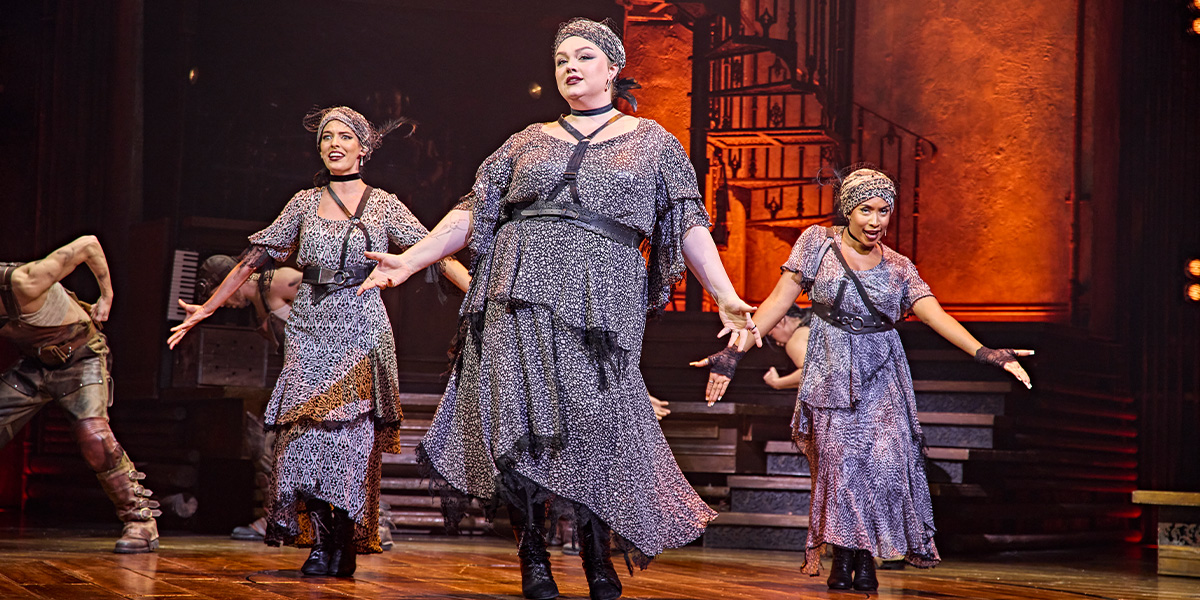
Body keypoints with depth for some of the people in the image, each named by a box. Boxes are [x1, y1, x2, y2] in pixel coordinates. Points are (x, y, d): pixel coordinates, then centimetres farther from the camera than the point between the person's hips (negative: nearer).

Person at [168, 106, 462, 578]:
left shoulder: (384, 205, 6)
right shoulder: (305, 203, 11)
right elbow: (255, 258, 13)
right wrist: (206, 309, 12)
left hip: (362, 330, -2)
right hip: (311, 331, 2)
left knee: (353, 436, -9)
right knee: (305, 433, -8)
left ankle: (345, 547, 1)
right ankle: (321, 542, 0)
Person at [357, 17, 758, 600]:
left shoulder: (651, 141, 15)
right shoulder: (530, 141, 20)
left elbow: (688, 225, 10)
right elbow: (471, 213, 18)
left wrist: (726, 297, -1)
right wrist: (407, 262, 8)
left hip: (599, 299, -2)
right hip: (521, 292, 2)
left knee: (593, 420, -10)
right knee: (521, 417, -6)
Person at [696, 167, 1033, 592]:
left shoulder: (898, 268, 5)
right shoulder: (818, 243, 1)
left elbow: (937, 316, -5)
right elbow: (779, 301, 0)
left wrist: (986, 353, -19)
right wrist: (734, 350, -6)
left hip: (881, 377, 1)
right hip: (831, 373, -1)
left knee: (884, 462, -11)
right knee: (837, 461, -9)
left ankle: (866, 557, 3)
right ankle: (841, 558, 3)